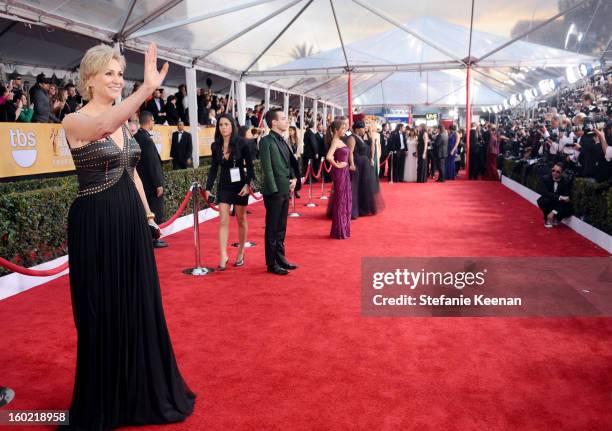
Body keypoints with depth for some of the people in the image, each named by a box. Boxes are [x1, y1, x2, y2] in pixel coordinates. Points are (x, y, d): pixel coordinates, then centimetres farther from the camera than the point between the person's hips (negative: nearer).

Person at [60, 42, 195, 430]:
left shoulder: (123, 120, 11)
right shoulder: (75, 121, -11)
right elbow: (101, 126, -35)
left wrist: (147, 213, 15)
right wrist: (147, 88, -48)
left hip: (130, 220, 7)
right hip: (96, 223, -7)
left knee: (138, 304, 14)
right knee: (103, 309, 4)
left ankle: (141, 390, 32)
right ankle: (105, 399, 24)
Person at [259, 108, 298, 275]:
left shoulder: (283, 141, 14)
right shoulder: (266, 141, -11)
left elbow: (290, 163, 21)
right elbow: (267, 169, -16)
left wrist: (294, 178, 5)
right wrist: (274, 190, -18)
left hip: (285, 191, 8)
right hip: (273, 191, -8)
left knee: (281, 228, 16)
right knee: (272, 229, 2)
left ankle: (280, 259, 27)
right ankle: (272, 264, 11)